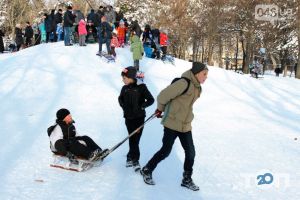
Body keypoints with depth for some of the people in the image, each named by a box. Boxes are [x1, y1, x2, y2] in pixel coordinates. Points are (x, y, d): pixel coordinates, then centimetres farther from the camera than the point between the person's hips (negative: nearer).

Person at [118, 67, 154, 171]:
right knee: (133, 139, 3)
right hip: (129, 117, 3)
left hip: (139, 117, -3)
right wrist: (123, 106, 7)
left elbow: (151, 100, -6)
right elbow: (120, 98, 22)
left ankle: (131, 157, 12)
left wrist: (142, 106, -14)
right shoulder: (125, 88, 3)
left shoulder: (141, 87, -10)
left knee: (135, 139, -2)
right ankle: (135, 160, 12)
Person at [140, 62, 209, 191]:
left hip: (185, 126, 7)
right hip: (172, 124, -7)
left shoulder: (197, 87, 7)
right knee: (165, 151, 4)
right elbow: (163, 96, -19)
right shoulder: (184, 83, -21)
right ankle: (147, 170, 26)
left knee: (190, 153, 8)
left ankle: (187, 179, 24)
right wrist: (160, 109, -1)